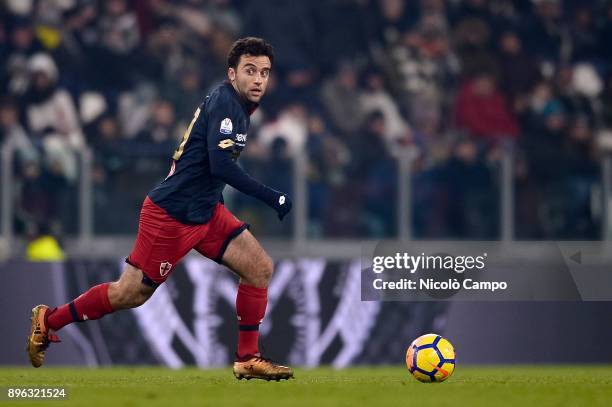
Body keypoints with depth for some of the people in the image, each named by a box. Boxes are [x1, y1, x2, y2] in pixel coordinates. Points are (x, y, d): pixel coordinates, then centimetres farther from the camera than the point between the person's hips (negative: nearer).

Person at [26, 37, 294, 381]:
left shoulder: (238, 106, 11)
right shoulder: (224, 102, -18)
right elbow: (219, 165, -29)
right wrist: (271, 197, -27)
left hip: (205, 211, 9)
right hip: (171, 214, -9)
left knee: (260, 268, -1)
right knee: (131, 294, -1)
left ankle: (248, 359, 4)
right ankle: (48, 320, 16)